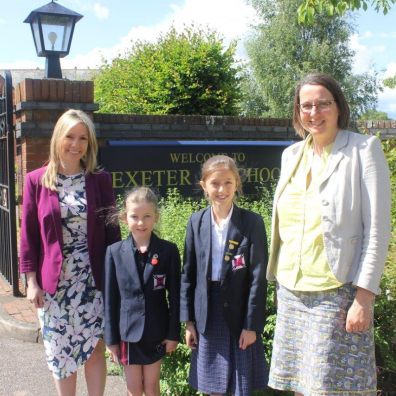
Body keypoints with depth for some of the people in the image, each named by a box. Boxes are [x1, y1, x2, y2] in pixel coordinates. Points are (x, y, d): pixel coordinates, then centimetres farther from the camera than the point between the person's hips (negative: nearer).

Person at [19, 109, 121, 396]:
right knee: (60, 351, 13)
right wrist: (31, 280, -3)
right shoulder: (36, 180, -2)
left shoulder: (101, 180, -1)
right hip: (53, 282, 0)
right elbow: (28, 234, 0)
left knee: (94, 348, 9)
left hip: (92, 280, 0)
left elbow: (112, 231, 2)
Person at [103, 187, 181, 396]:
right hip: (128, 331, 0)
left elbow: (175, 296, -4)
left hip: (156, 332, 0)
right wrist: (111, 338, -1)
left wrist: (173, 333, -4)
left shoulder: (169, 250, -8)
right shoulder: (115, 252, -6)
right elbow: (110, 298, -3)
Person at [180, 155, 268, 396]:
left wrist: (251, 324, -10)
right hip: (207, 316, 3)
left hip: (240, 316, -2)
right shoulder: (196, 222, 1)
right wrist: (189, 320, 2)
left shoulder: (252, 222, -9)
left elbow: (258, 277, -9)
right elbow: (189, 273, 4)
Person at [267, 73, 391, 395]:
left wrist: (364, 296, -14)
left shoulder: (363, 149, -6)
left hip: (338, 292, -5)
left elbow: (378, 229, -9)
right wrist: (280, 278, 13)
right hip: (292, 291, 5)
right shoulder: (291, 155, 10)